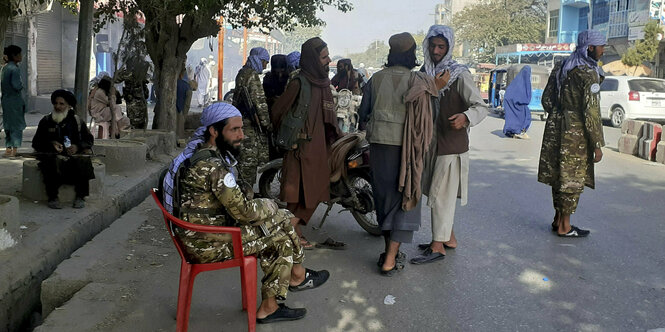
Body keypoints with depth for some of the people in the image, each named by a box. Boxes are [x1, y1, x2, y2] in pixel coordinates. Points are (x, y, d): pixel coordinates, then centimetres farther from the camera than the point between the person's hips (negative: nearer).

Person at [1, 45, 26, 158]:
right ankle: (14, 150, 1)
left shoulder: (5, 68, 11)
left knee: (8, 125, 14)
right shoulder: (15, 69, -15)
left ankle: (8, 149, 18)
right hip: (15, 100, -8)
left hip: (5, 100, 8)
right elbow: (16, 85, -21)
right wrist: (21, 86, -3)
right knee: (17, 125, 0)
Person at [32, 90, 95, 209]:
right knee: (54, 163, -35)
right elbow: (36, 143, 14)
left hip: (74, 154, 0)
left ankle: (80, 197, -20)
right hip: (52, 154, 0)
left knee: (82, 162, -32)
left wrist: (77, 146, -10)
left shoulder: (76, 121, 13)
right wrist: (51, 144, -7)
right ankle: (52, 197, -25)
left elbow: (89, 140, 11)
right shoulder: (46, 121, 14)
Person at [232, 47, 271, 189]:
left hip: (243, 121, 10)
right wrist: (267, 123, -13)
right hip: (251, 125, -10)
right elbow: (259, 102, -18)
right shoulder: (252, 76, -15)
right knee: (249, 160, -4)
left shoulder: (242, 73, 16)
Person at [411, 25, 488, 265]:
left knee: (440, 195, -3)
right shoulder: (425, 72, 7)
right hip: (431, 142, 7)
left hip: (451, 144, -7)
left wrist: (466, 117, -36)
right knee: (438, 193, 16)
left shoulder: (460, 74, -12)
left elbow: (481, 106, -15)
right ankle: (448, 238, 30)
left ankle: (438, 247, 7)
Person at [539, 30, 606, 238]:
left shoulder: (560, 69, 9)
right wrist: (597, 145, -14)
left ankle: (558, 220, 28)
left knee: (559, 175, 16)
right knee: (573, 179, 2)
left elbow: (546, 100, 12)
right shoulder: (589, 74, -15)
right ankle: (564, 227, 11)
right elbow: (591, 112, -18)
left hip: (556, 129, 8)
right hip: (575, 134, -8)